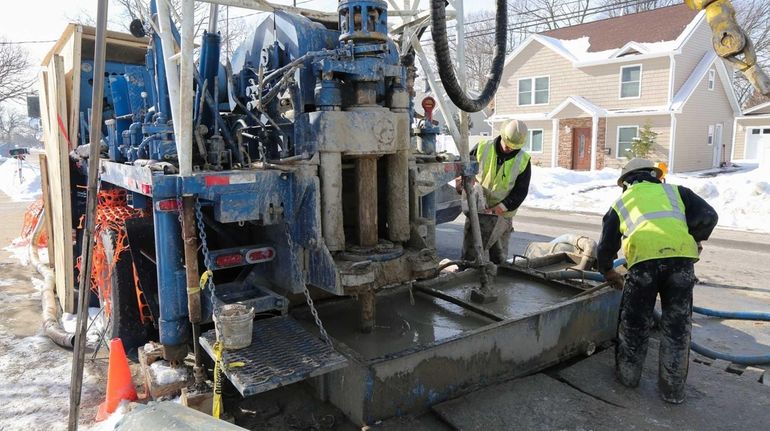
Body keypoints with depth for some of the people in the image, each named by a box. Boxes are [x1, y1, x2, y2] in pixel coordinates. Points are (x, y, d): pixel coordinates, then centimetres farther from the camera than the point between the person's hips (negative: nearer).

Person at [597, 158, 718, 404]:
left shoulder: (621, 203, 26)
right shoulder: (675, 191, 27)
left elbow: (606, 246, 25)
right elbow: (708, 217, 12)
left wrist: (607, 271, 42)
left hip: (643, 259, -1)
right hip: (681, 257, 1)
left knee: (634, 321, 16)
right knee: (677, 324, 14)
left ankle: (627, 375, 31)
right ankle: (673, 389, 24)